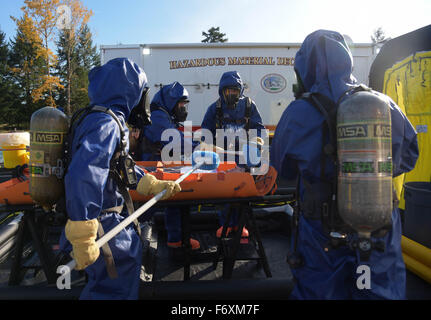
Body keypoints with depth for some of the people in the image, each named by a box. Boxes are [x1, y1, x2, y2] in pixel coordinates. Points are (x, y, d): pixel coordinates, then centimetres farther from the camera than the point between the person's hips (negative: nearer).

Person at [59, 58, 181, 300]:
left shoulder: (101, 118, 10)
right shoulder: (107, 124, -24)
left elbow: (119, 163, 19)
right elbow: (84, 176, -37)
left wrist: (155, 185, 19)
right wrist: (83, 239, -35)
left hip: (112, 215, 10)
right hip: (102, 225, -10)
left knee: (132, 253, 28)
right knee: (114, 288, 3)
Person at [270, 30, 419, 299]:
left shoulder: (300, 113, -16)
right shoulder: (385, 106, -6)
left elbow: (282, 168, -1)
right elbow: (408, 158, 9)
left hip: (324, 232, -2)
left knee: (316, 292, 16)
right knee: (385, 291, 22)